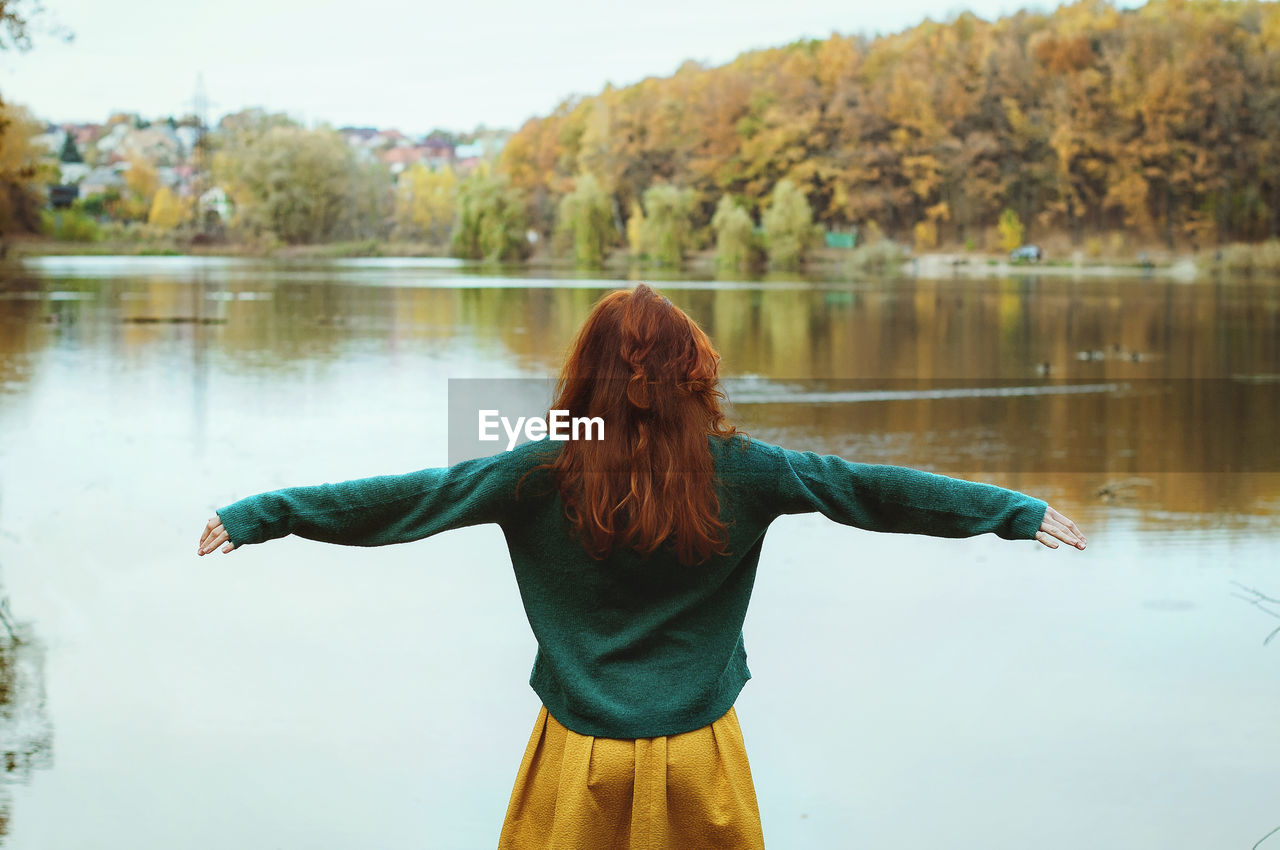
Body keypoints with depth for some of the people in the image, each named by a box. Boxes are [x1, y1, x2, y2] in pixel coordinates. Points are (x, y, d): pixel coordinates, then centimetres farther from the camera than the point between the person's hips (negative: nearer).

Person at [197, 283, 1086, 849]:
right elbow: (870, 489, -3)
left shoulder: (543, 476, -9)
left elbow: (396, 499, -7)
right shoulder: (737, 472, -8)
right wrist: (1017, 512, 4)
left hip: (580, 753, 0)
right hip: (697, 749, 1)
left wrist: (256, 516, 1)